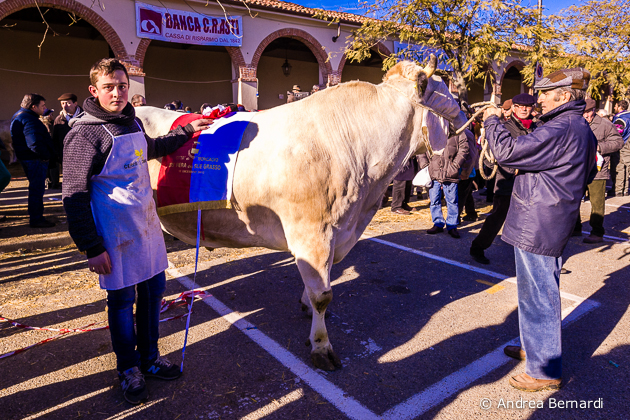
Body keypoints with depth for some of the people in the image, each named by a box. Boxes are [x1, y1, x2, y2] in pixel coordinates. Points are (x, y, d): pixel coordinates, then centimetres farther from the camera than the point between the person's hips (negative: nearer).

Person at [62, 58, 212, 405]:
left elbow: (150, 149, 32)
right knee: (122, 298, 6)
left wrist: (186, 131, 32)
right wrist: (91, 247, -15)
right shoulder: (84, 134, -13)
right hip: (115, 232, -7)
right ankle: (129, 369, 28)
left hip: (147, 223, 7)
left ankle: (149, 356, 34)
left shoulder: (132, 122, 9)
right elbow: (74, 196, -14)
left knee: (153, 287, 14)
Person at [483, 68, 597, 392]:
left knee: (537, 296, 0)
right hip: (552, 224, 11)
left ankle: (544, 371, 13)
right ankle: (536, 348, 40)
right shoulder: (581, 130, 14)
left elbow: (507, 151, -25)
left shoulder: (560, 129, -21)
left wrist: (492, 121, -8)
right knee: (541, 292, 22)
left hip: (537, 227, -11)